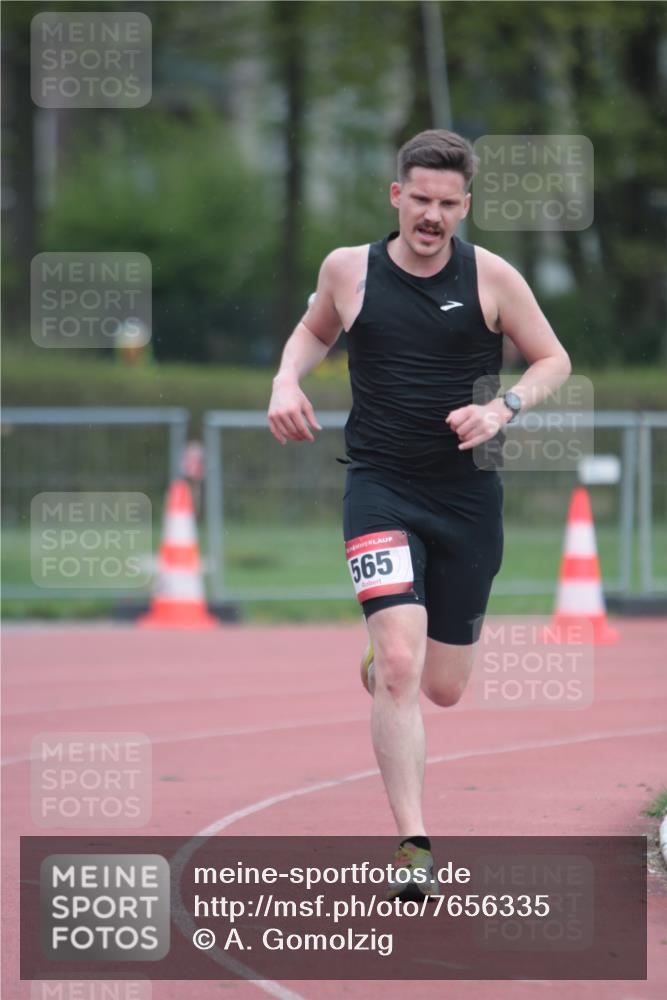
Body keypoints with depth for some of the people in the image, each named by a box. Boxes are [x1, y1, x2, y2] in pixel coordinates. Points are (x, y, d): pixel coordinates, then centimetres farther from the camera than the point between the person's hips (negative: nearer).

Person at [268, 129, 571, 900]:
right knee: (401, 666, -20)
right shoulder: (349, 269, 0)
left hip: (468, 496, 1)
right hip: (381, 490, -1)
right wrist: (287, 381, 2)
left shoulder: (490, 276, -3)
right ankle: (414, 846, -16)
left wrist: (502, 408, -13)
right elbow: (314, 329, 21)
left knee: (442, 687, 10)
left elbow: (554, 360, 6)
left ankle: (379, 660, 48)